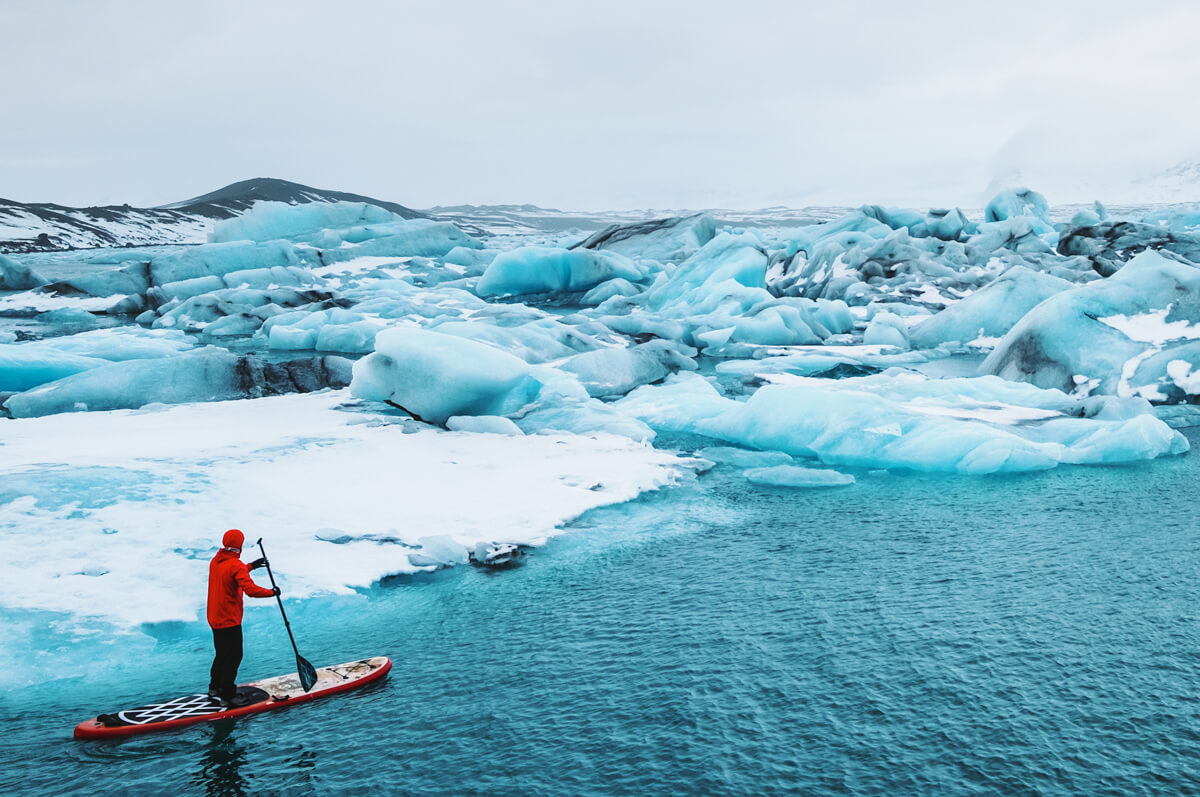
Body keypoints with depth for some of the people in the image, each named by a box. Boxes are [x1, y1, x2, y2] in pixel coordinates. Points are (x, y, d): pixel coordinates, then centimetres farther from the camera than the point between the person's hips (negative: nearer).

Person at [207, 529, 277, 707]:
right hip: (229, 620, -9)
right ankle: (227, 694, 2)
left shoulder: (215, 561, 6)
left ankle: (215, 687, 32)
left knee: (221, 653, 22)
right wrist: (272, 592, -16)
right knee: (234, 656, -1)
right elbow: (251, 590, -29)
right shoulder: (236, 565, -21)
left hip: (214, 617, 9)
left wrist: (250, 566, 24)